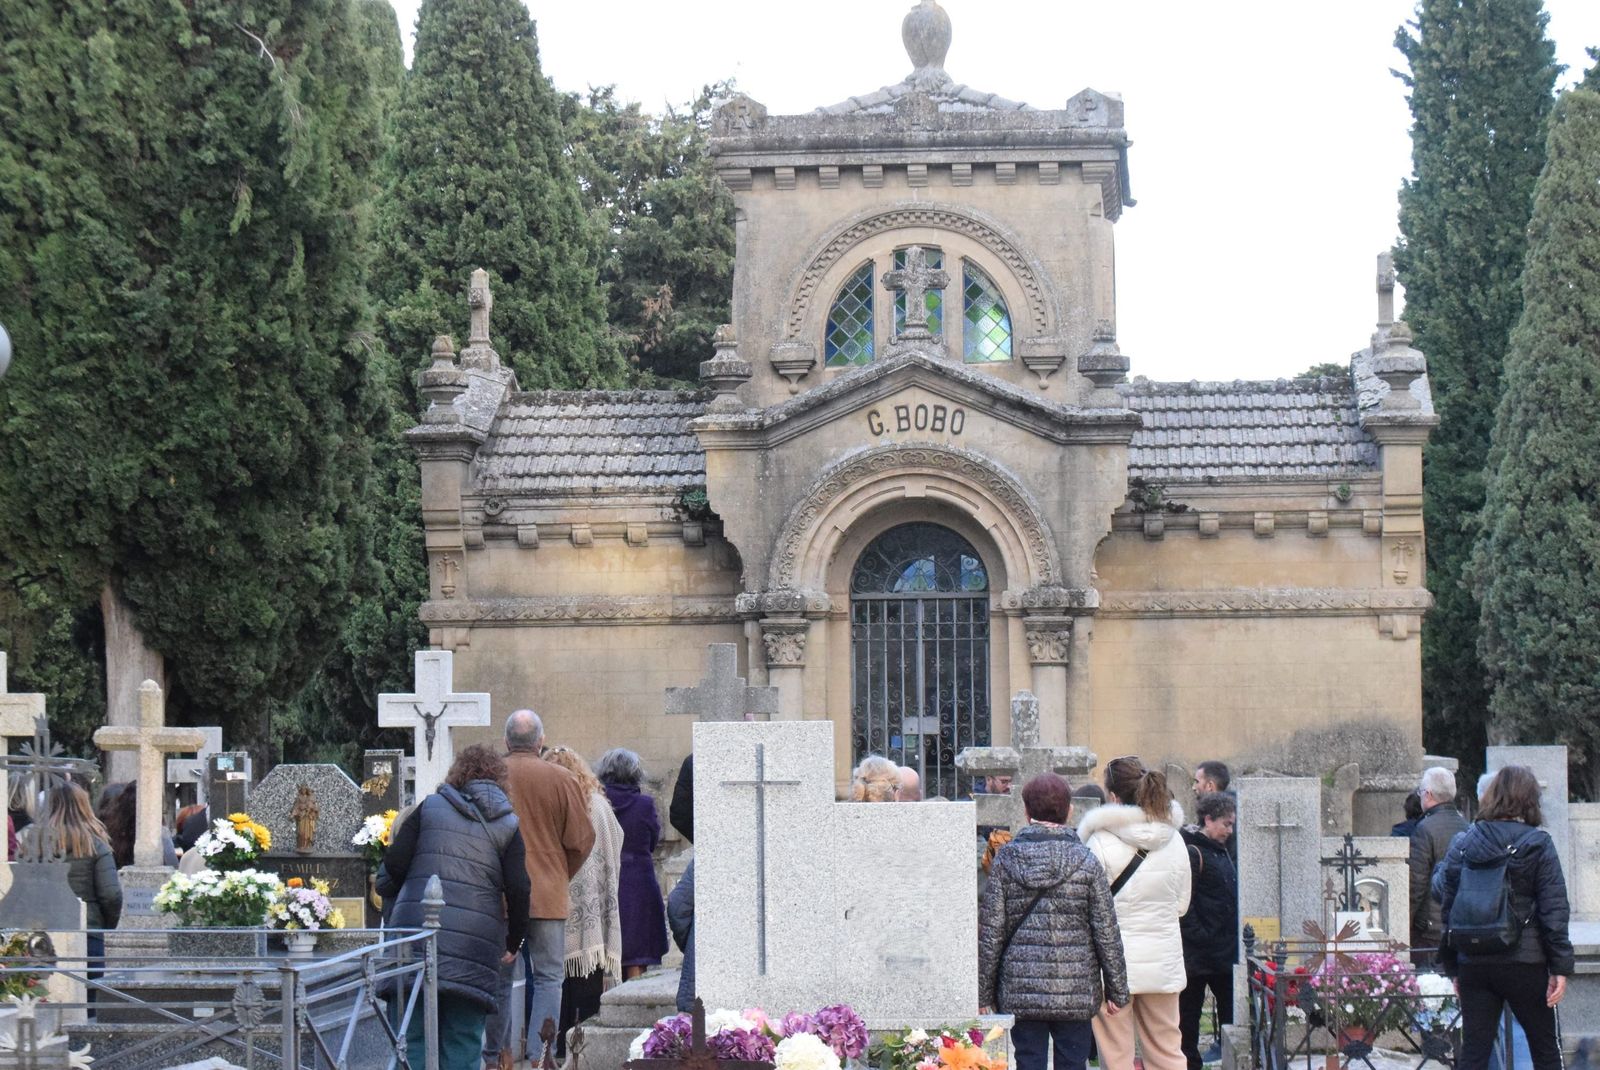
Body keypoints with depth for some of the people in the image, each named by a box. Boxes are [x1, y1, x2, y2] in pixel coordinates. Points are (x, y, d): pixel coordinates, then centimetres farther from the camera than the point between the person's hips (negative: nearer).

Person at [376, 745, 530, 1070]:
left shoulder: (429, 808, 10)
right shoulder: (508, 825, 10)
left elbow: (394, 864, 2)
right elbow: (518, 889, 0)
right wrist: (513, 944, 12)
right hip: (476, 943, 0)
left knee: (413, 1041, 3)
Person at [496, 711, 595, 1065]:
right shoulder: (560, 779, -6)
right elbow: (581, 839, -2)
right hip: (547, 895, -2)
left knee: (498, 978, 11)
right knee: (548, 977, 4)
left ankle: (495, 1055, 13)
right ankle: (540, 1055, -3)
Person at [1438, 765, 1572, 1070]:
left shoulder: (1462, 845, 5)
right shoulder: (1538, 844, -5)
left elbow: (1449, 908, 7)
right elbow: (1554, 909, -9)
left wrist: (1453, 968, 14)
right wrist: (1561, 966, -6)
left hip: (1473, 964, 3)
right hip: (1524, 963, -3)